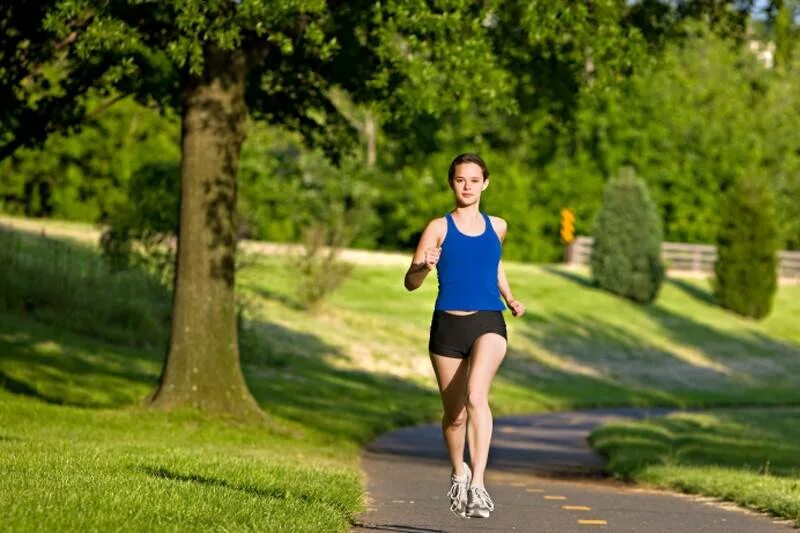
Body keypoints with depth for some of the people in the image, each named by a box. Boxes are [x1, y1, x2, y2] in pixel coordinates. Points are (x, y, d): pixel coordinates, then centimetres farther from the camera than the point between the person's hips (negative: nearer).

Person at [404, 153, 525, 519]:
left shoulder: (496, 227, 9)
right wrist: (425, 265, -26)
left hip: (489, 323, 0)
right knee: (454, 414, 11)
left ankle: (477, 484, -31)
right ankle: (459, 472, 40)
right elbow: (411, 282, -5)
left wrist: (510, 298, 18)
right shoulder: (439, 228, 0)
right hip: (448, 325, 0)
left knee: (476, 396, -25)